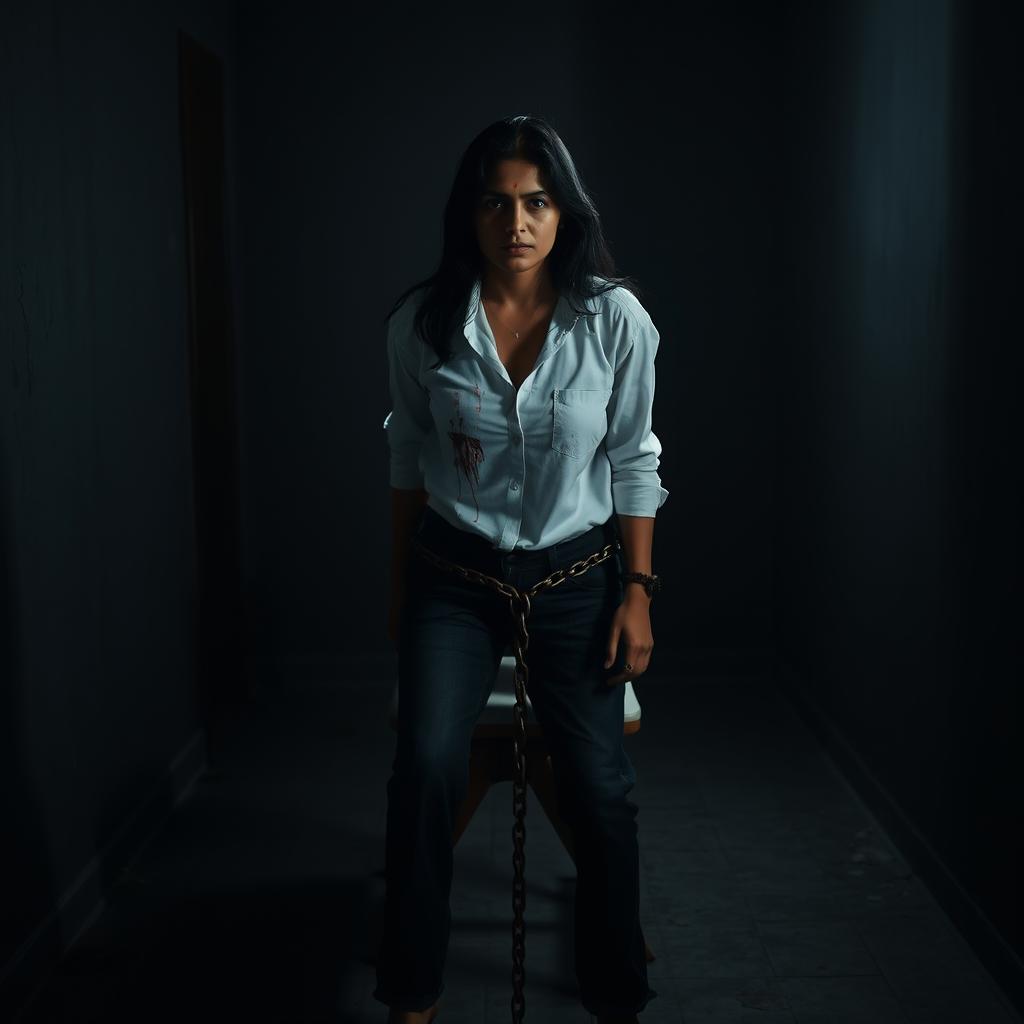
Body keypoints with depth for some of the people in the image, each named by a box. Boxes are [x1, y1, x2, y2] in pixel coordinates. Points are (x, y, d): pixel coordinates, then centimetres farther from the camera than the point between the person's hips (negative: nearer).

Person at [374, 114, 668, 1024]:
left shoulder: (615, 318, -10)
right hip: (455, 576, 0)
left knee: (599, 789, -2)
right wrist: (399, 585, 10)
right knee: (427, 765, -18)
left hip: (574, 575, 0)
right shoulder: (422, 322, -7)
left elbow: (633, 463, 0)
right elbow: (409, 460, 6)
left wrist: (638, 590, -3)